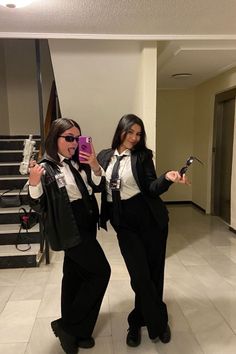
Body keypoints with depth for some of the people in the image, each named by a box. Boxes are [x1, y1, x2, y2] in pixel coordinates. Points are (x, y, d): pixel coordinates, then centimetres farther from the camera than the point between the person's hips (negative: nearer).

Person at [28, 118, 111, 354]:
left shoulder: (80, 162, 5)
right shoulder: (46, 168, -13)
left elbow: (98, 187, 5)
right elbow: (38, 206, -13)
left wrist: (95, 167, -13)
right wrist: (34, 183, -32)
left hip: (86, 225, 7)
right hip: (69, 229, -7)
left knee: (74, 274, 16)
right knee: (101, 272, -4)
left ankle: (71, 330, 34)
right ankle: (67, 326, 13)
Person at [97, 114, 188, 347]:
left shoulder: (143, 155, -1)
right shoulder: (104, 157, 7)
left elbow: (152, 188, -8)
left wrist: (167, 178, -25)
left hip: (150, 219, -1)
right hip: (123, 223, 1)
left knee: (153, 272, 8)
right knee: (140, 276, 1)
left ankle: (138, 322, 32)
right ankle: (159, 323, 26)